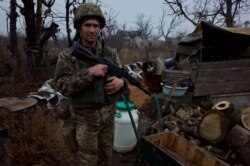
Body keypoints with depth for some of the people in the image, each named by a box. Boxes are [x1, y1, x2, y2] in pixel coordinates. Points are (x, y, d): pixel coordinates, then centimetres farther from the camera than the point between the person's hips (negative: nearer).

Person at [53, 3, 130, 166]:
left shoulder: (111, 53, 1)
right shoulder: (68, 55, -9)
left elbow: (122, 76, 5)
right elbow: (62, 85, -18)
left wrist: (121, 82, -19)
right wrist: (89, 72, -27)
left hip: (109, 115, 4)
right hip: (85, 118, -3)